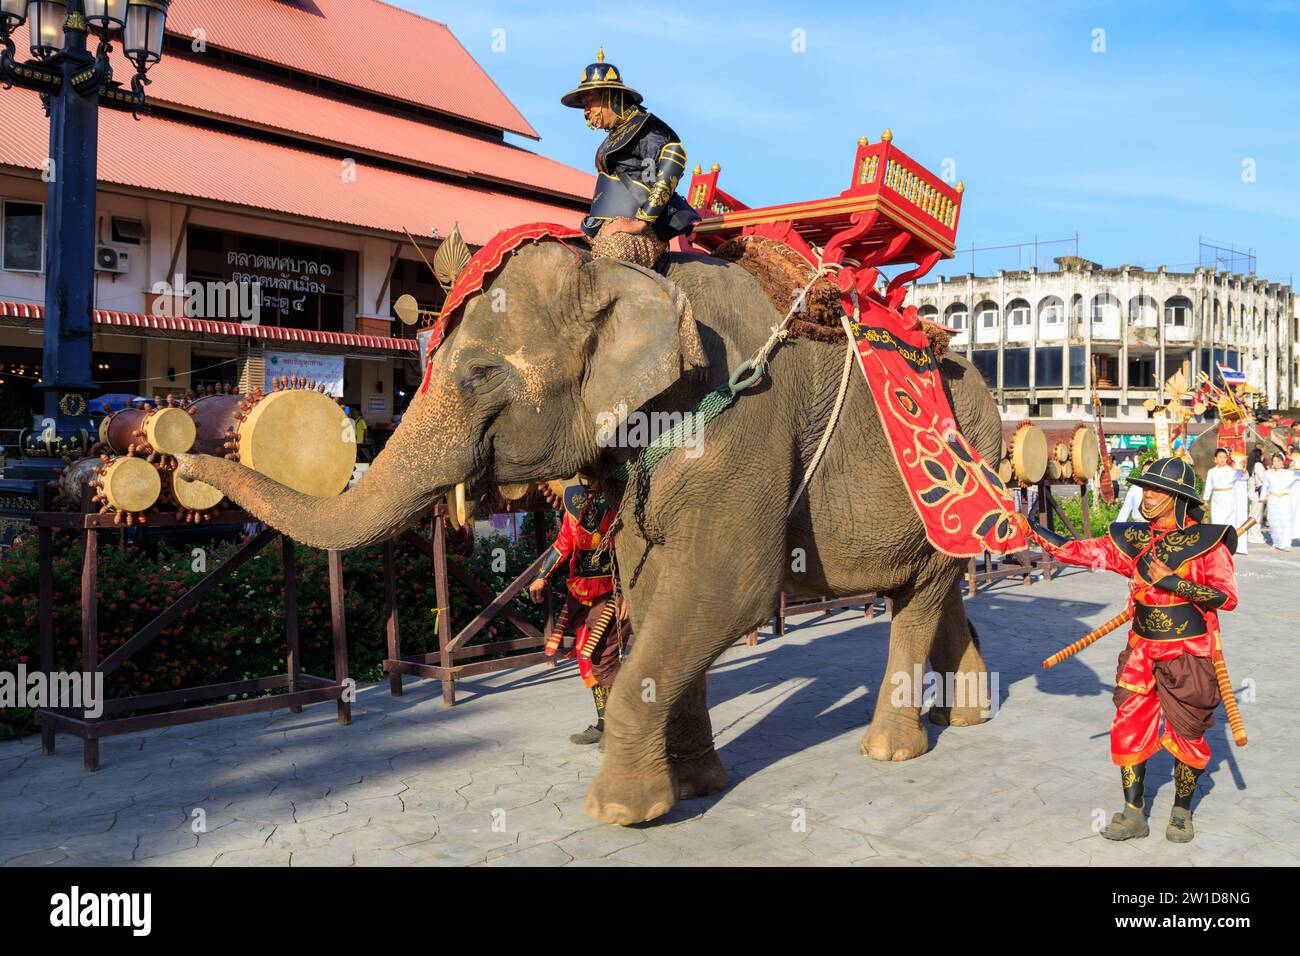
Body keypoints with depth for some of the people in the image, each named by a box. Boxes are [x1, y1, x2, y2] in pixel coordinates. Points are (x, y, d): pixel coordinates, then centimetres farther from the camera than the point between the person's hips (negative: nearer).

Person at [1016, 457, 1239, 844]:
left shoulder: (1206, 540, -10)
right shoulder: (1133, 539, 4)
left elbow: (1228, 597, -16)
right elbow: (1076, 551, 2)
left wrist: (1173, 581, -23)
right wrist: (1029, 529, -4)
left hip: (1189, 655, -4)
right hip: (1142, 652, 4)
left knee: (1186, 736, 7)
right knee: (1128, 729, 2)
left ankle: (1182, 812, 29)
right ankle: (1133, 815, 16)